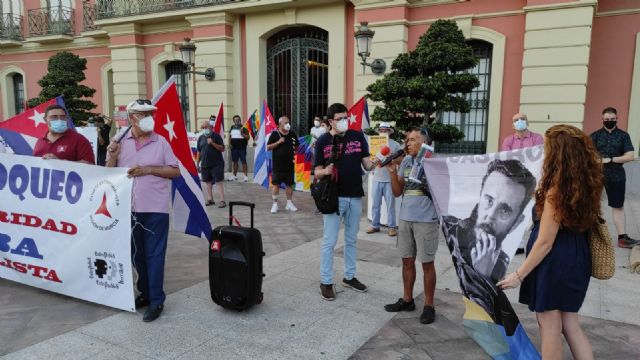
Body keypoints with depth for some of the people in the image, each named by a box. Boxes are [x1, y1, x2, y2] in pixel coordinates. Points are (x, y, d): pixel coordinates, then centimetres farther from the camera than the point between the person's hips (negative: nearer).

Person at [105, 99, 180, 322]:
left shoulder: (160, 142, 0)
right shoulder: (119, 142, 5)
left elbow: (175, 171, -1)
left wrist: (148, 169, -11)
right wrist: (112, 156, -10)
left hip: (155, 208, -3)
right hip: (128, 208, 3)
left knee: (154, 255, 0)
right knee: (137, 254, 14)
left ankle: (156, 301, 8)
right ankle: (145, 292, 30)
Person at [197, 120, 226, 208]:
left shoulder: (216, 136, -3)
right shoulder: (200, 138, 10)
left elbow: (222, 149, -8)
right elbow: (199, 152, 16)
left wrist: (212, 143, -19)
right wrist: (197, 163, 13)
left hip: (216, 164, -5)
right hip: (205, 164, 5)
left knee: (219, 181, -6)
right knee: (207, 181, 11)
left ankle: (222, 200, -5)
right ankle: (210, 199, 23)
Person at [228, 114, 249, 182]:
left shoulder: (243, 127, -5)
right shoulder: (232, 127, 11)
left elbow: (248, 137, -9)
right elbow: (230, 135, 24)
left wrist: (242, 134, -24)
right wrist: (229, 143, 12)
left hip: (242, 147, -5)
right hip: (234, 147, 5)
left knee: (243, 161, -4)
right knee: (234, 161, 12)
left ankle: (245, 176, 1)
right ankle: (234, 175, 23)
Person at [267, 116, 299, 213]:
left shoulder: (292, 134, 7)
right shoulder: (275, 134, -5)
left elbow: (296, 146, 23)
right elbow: (268, 147, -7)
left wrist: (295, 150, 5)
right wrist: (278, 142, -17)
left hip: (289, 165, 4)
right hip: (278, 165, -4)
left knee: (289, 184, 11)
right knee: (276, 184, 0)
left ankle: (289, 203, 22)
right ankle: (275, 204, 9)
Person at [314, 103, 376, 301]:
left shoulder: (358, 136, 2)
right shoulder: (323, 141, -4)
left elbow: (367, 165, 2)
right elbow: (317, 172, -1)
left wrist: (375, 163, -21)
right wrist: (325, 171, -24)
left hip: (355, 197, 3)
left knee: (351, 240, 16)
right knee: (329, 241, 1)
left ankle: (350, 276, 31)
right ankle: (326, 282, 13)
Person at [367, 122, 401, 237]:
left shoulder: (395, 145, 1)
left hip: (390, 179, -3)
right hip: (377, 179, 3)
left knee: (390, 204, 0)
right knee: (375, 204, 7)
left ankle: (392, 227, 8)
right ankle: (375, 225, 17)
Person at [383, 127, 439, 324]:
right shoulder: (405, 162, 6)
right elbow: (397, 192, 8)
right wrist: (392, 171, -7)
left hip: (426, 220, -5)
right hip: (405, 218, 6)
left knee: (427, 263, 5)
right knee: (407, 260, 14)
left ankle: (429, 306, 17)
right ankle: (407, 300, 29)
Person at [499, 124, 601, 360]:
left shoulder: (556, 192, -22)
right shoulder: (585, 185, 1)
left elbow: (545, 242, -21)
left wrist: (519, 274, -14)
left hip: (554, 264, -8)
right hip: (575, 260, 8)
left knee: (550, 328, 8)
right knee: (570, 325, 20)